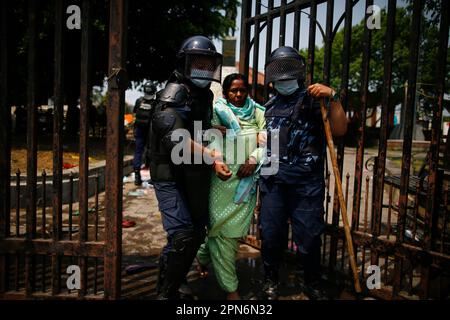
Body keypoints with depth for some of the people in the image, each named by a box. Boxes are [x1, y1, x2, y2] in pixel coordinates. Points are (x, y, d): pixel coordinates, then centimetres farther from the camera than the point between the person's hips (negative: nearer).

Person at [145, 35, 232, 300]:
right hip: (171, 176, -8)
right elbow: (176, 137, -28)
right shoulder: (175, 92, -13)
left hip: (195, 176, 8)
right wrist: (211, 157, -33)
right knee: (183, 236, -14)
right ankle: (167, 292, 7)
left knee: (197, 234, 14)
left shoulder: (205, 94, 13)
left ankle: (176, 281, 34)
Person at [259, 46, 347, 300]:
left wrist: (333, 97, -15)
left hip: (307, 183, -4)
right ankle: (271, 281, 31)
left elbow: (340, 130, -8)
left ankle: (313, 283, 28)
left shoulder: (314, 99, 3)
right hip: (273, 182, 4)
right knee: (271, 234, 10)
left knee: (308, 236, 4)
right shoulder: (269, 107, 18)